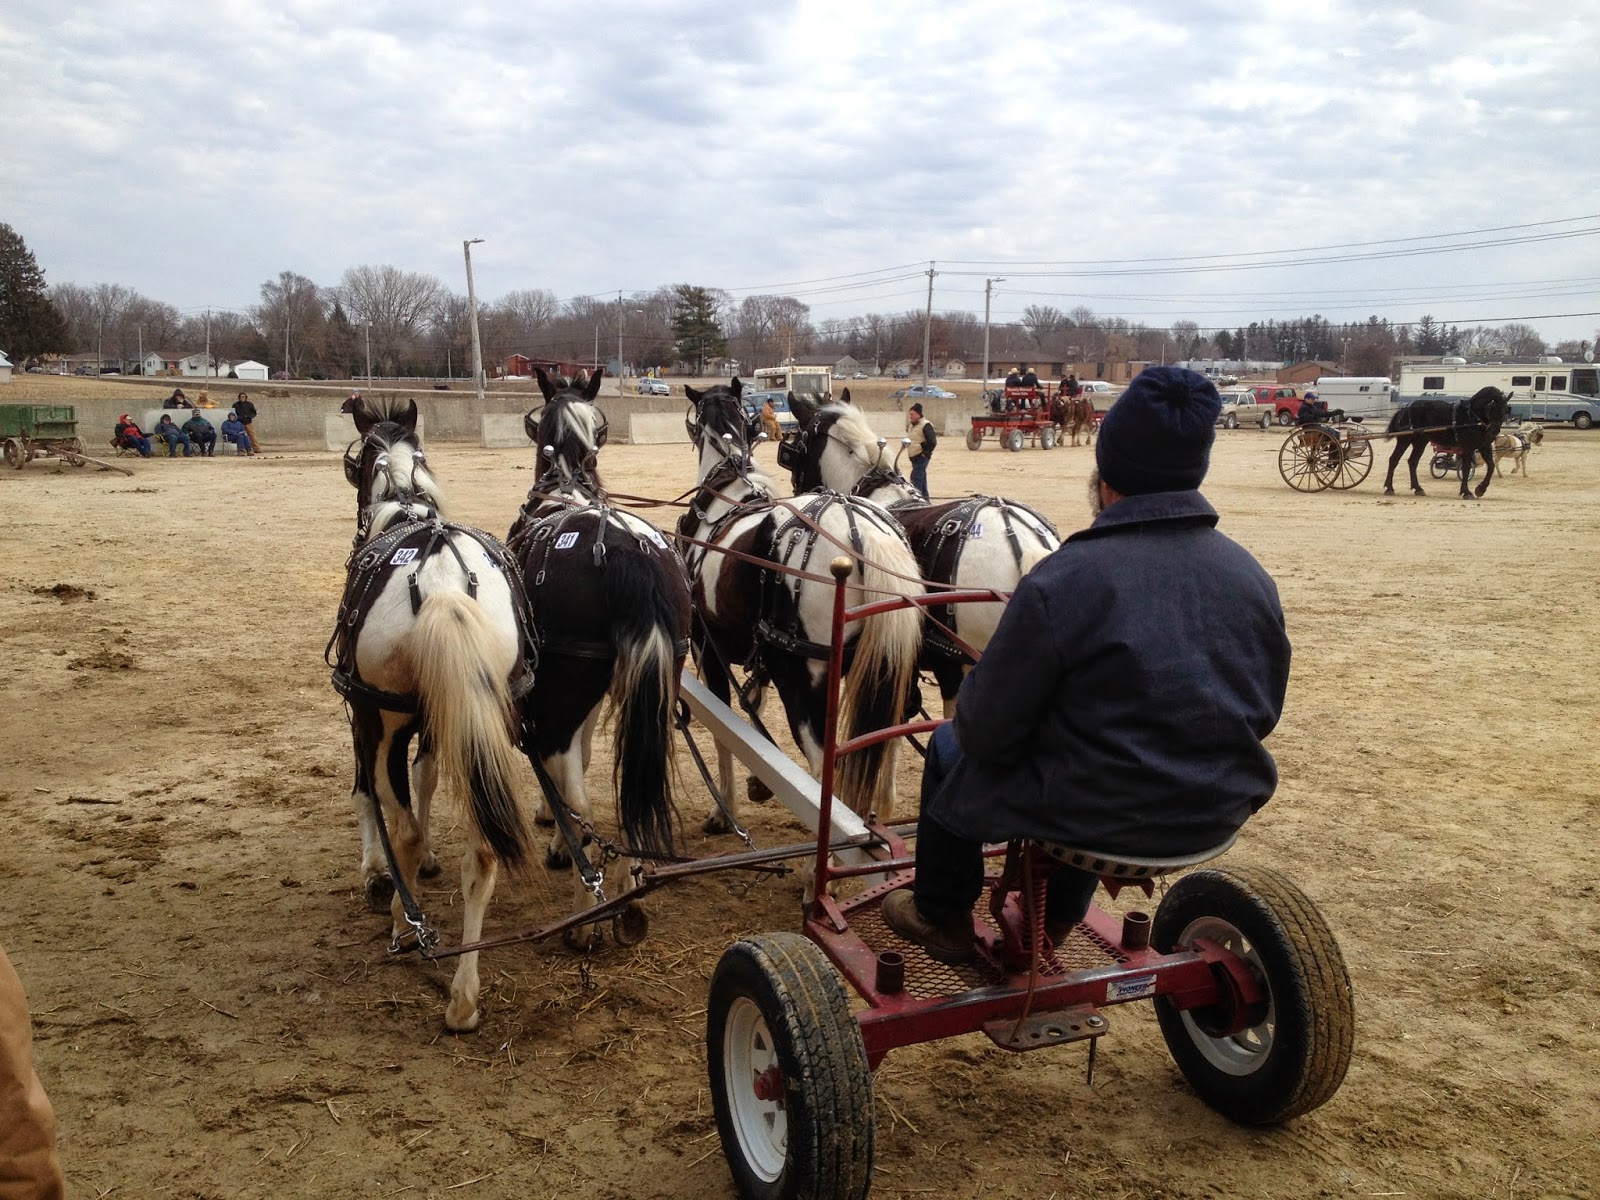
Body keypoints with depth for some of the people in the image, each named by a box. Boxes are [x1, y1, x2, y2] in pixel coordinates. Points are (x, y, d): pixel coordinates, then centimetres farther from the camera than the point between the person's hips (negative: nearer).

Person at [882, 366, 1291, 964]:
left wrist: (965, 718, 6)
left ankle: (942, 917, 38)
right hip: (1219, 813, 6)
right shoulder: (1252, 575, -4)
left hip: (1099, 818, -6)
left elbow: (986, 729, -18)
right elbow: (1263, 711, 8)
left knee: (950, 747, 20)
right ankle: (1058, 917, 52)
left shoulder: (1062, 580, -23)